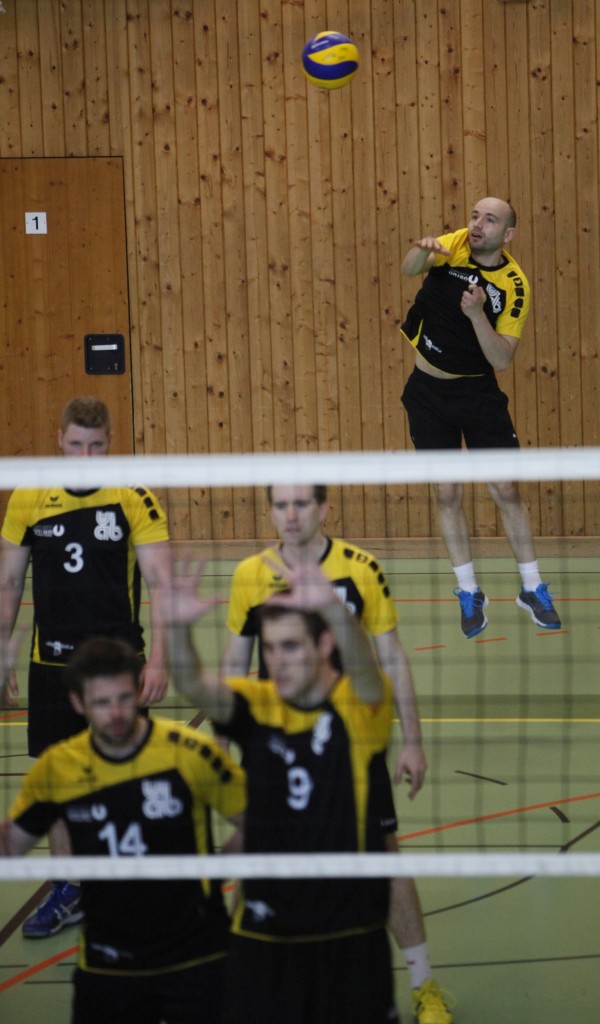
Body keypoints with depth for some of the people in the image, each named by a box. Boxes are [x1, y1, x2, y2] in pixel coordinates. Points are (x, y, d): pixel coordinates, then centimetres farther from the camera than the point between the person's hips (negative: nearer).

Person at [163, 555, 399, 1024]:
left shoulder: (360, 705, -7)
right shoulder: (256, 705, 0)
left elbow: (363, 666, -30)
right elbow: (195, 686, -18)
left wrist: (334, 609, -52)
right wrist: (178, 628, -40)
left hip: (350, 932, -2)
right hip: (264, 929, 2)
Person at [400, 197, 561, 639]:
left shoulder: (514, 285, -13)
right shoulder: (455, 246, -6)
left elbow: (502, 359, -18)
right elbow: (409, 270, -22)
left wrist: (476, 314, -33)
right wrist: (423, 250, -44)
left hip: (478, 391, -1)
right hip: (428, 390, 1)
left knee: (506, 490, -1)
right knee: (448, 494, 3)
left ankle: (532, 589, 14)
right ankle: (469, 594, 14)